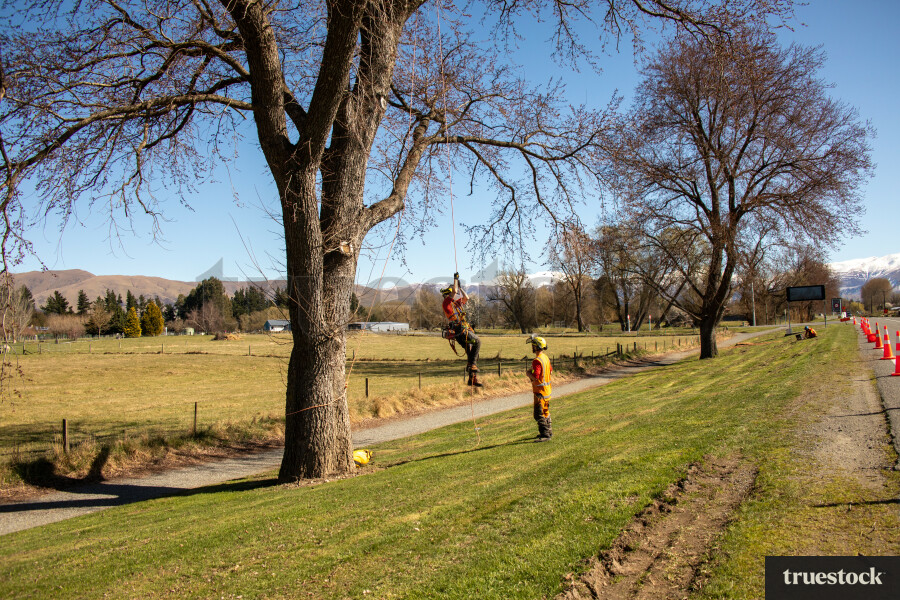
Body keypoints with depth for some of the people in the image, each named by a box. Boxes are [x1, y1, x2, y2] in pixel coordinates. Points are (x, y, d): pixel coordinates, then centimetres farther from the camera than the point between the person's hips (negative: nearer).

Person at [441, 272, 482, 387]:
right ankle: (471, 364, -20)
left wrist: (459, 287, 31)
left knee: (472, 354, 7)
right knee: (477, 342, -23)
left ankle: (473, 378, 10)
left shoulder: (456, 303, 24)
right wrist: (455, 278, 0)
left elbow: (466, 298, 31)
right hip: (459, 331, -9)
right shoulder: (446, 303, -1)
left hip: (464, 330, 9)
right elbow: (454, 291, -11)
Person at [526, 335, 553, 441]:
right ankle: (549, 431, 32)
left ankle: (545, 434, -2)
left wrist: (528, 373, -9)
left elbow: (535, 377, -29)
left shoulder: (537, 361, -24)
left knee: (539, 414, -4)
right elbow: (551, 371, 20)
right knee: (546, 412, 21)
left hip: (540, 391, -10)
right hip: (547, 388, 10)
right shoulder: (546, 357, 7)